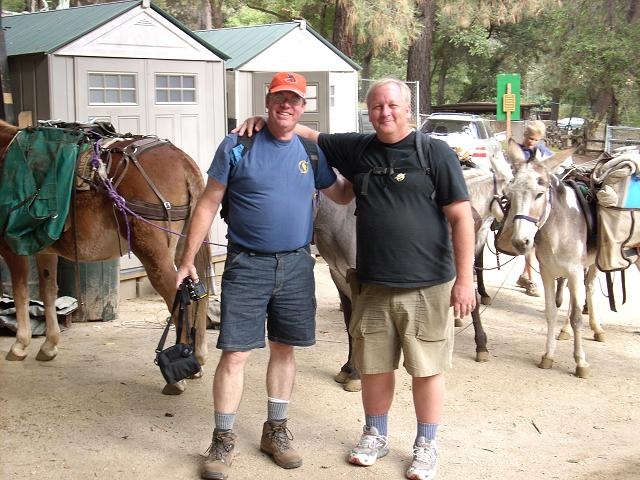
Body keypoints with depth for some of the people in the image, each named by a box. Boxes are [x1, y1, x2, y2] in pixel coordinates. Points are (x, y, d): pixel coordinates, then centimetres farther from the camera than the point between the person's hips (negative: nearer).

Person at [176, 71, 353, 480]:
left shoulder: (312, 152, 7)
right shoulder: (237, 147, -4)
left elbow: (341, 195, 19)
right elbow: (208, 204, -2)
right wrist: (188, 260, -5)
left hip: (296, 265, 4)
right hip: (247, 264, -3)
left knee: (284, 349, 13)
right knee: (235, 354, -3)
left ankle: (276, 430, 29)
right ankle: (224, 441, 10)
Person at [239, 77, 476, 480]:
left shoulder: (436, 153, -6)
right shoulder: (357, 149, 7)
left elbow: (461, 217, -7)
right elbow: (310, 135, 18)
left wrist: (464, 279, -11)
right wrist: (267, 121, 0)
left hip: (427, 287, -4)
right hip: (373, 285, 4)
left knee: (427, 368, 8)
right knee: (374, 367, 14)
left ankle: (426, 446, 25)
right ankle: (376, 436, 35)